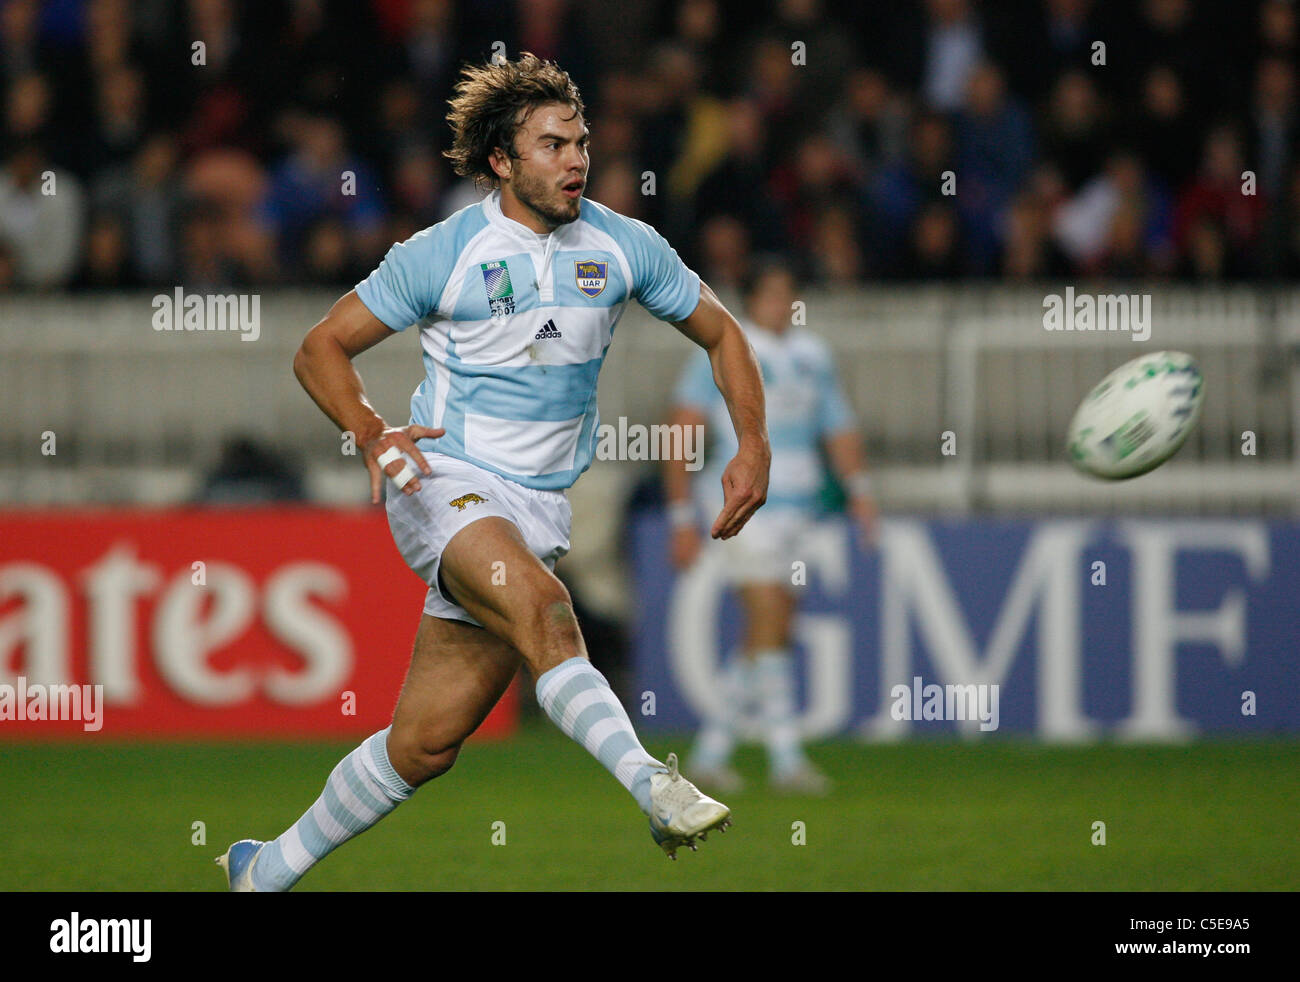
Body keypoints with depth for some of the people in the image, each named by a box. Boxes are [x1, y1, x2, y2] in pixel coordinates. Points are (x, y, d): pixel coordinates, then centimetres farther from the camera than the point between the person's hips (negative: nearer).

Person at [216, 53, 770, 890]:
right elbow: (322, 349, 1)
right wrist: (372, 434, -19)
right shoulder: (441, 255, -5)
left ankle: (266, 872, 17)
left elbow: (720, 333, 17)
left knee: (426, 743, 1)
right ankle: (652, 786, -50)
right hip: (446, 483, -4)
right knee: (539, 602, -36)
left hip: (539, 510, 4)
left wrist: (753, 446, 2)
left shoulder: (623, 246, 5)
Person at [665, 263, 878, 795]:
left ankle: (711, 751, 17)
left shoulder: (813, 355, 14)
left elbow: (839, 429, 18)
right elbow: (681, 436, -6)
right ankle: (786, 759, -13)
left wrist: (858, 490, 2)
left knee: (773, 632, 6)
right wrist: (683, 518, -10)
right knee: (768, 625, -13)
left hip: (797, 511, 7)